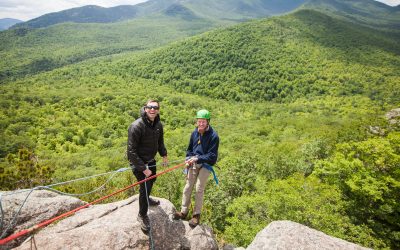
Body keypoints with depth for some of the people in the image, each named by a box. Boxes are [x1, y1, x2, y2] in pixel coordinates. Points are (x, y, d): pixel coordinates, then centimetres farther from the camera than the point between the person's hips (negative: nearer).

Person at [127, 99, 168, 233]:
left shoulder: (158, 124, -6)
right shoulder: (136, 126, -29)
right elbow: (131, 151, -27)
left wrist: (164, 154, 7)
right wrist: (143, 168, -27)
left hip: (151, 160, 8)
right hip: (138, 162, -8)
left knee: (151, 180, 27)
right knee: (145, 186, -6)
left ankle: (146, 199, 58)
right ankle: (142, 215, 18)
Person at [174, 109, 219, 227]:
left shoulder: (213, 136, -16)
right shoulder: (195, 133, 2)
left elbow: (212, 156, -17)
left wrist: (197, 158, -26)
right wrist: (189, 159, -5)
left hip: (205, 165, -5)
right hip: (193, 163, 5)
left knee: (199, 189, -3)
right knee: (187, 187, 7)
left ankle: (196, 214, 13)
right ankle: (184, 211, 21)